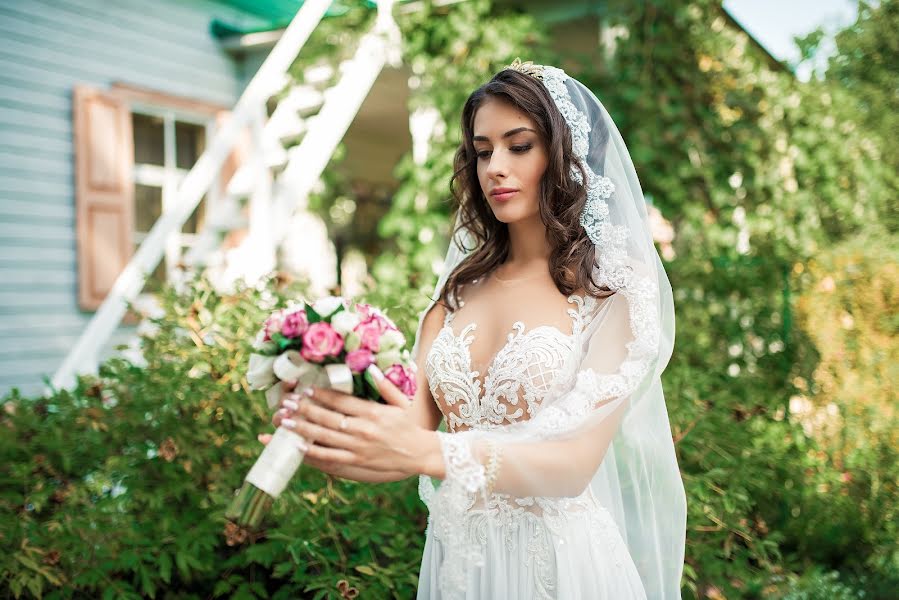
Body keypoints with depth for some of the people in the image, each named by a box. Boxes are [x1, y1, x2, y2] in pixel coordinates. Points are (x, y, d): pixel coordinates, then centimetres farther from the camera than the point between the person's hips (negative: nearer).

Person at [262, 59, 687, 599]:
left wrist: (431, 452, -34)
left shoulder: (616, 288, -10)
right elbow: (414, 423, -7)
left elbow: (576, 462, -20)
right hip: (456, 555, 4)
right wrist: (332, 439, -27)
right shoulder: (462, 286, 3)